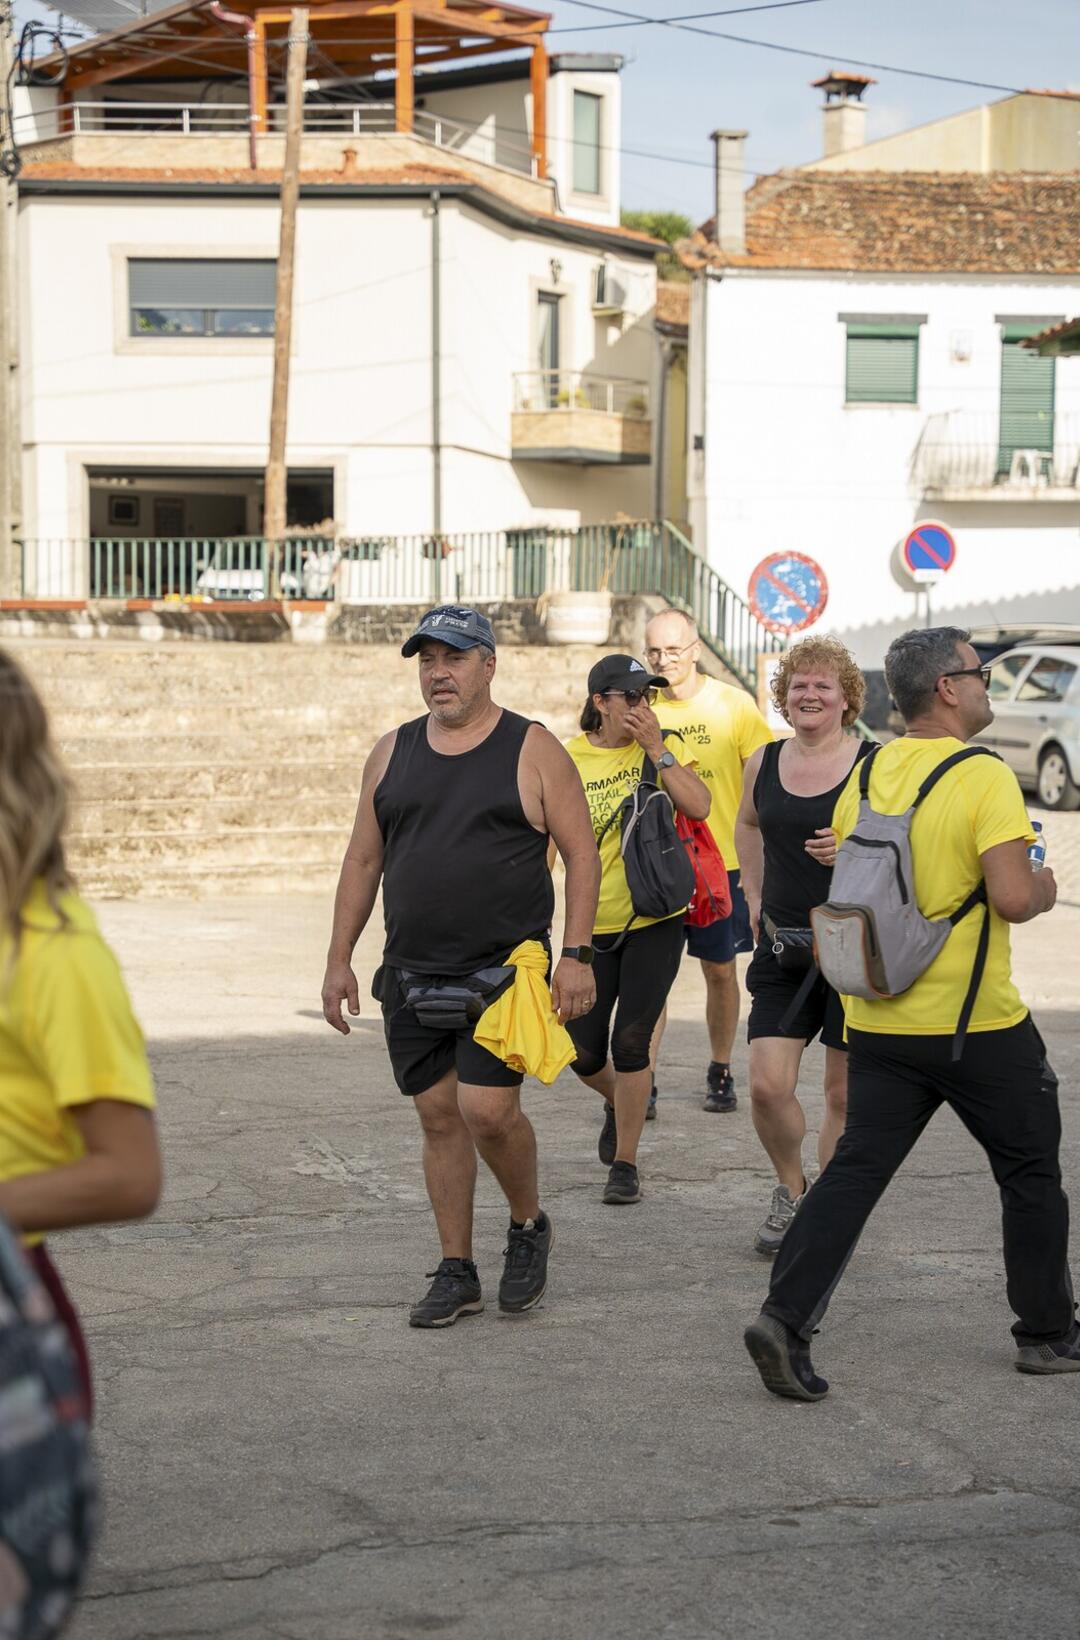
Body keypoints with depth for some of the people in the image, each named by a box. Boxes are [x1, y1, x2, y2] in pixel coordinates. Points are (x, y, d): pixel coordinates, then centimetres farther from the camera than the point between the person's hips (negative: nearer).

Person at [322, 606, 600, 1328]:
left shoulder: (533, 751, -2)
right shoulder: (393, 753, 10)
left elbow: (582, 853, -2)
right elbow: (363, 860, 14)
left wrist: (578, 955, -11)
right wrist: (340, 960, 10)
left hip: (506, 968, -4)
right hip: (412, 973, 4)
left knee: (488, 1110, -13)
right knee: (440, 1115, 6)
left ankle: (530, 1224, 15)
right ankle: (457, 1273, 16)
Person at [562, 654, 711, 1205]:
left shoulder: (665, 747, -1)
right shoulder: (569, 760, -3)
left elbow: (699, 806, -16)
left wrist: (656, 748, -18)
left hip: (656, 918, -1)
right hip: (593, 925, 1)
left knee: (630, 1042, -6)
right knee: (583, 1051, 3)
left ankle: (625, 1164, 8)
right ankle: (618, 1104, 38)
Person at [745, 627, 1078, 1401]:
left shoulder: (866, 774, 6)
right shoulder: (985, 777, -16)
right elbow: (1012, 898, -23)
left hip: (880, 1019, 5)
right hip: (977, 1023, -5)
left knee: (855, 1170, 6)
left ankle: (787, 1317, -8)